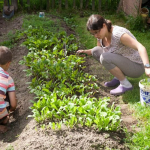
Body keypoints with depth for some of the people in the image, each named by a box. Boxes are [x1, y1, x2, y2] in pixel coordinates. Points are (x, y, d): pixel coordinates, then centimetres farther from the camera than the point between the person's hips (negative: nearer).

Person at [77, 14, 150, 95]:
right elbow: (99, 50, 18)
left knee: (105, 58, -28)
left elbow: (140, 47, -37)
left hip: (137, 67, -9)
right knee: (96, 51, 2)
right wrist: (85, 52, -1)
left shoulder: (118, 34, -28)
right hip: (124, 61, 9)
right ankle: (118, 77, 7)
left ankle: (125, 84, -11)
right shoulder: (101, 35, -2)